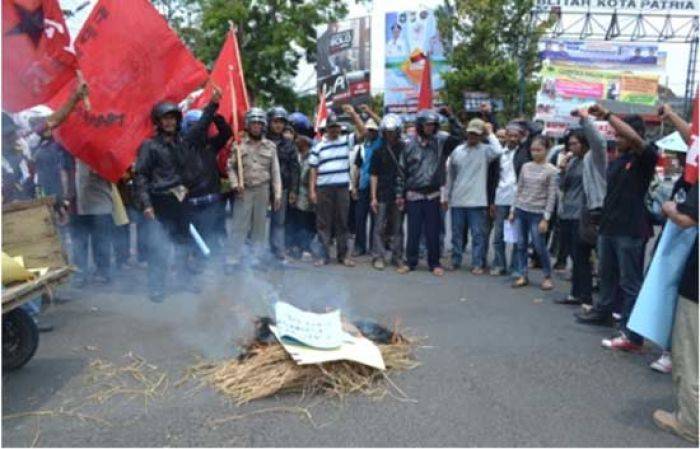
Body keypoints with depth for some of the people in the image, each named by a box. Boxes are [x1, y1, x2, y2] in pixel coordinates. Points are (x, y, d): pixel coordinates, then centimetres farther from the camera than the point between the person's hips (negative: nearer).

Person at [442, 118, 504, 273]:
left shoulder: (485, 150, -2)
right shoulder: (457, 151, 7)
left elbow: (498, 151, -26)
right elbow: (450, 175, 12)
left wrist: (490, 134, -12)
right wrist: (445, 196, 12)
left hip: (477, 201, -3)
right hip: (457, 200, 3)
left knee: (478, 234, 2)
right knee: (457, 233, 11)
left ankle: (478, 263, 10)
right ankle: (455, 261, 22)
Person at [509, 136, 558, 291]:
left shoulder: (551, 170, -4)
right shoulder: (526, 167, 8)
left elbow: (551, 196, -6)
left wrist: (546, 218, -11)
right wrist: (513, 210, 9)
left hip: (537, 212, -4)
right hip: (521, 210, 4)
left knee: (539, 247, -1)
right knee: (521, 245, 6)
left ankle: (547, 277, 16)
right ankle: (522, 276, 16)